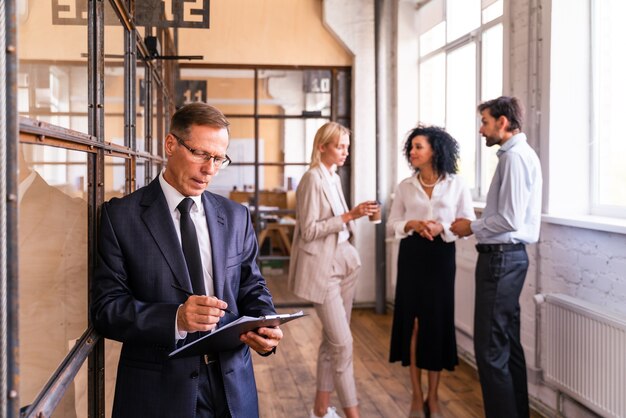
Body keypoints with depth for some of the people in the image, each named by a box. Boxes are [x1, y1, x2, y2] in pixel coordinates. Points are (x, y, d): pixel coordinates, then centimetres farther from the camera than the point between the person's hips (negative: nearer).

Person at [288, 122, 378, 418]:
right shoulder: (312, 179, -12)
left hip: (343, 264, 8)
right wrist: (349, 215, -20)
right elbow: (309, 230, -17)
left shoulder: (334, 178, 13)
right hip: (322, 269, -8)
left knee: (332, 340, 11)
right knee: (343, 342, -7)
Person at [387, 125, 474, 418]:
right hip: (411, 256, 2)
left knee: (437, 322, 3)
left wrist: (442, 228, -18)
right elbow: (392, 223, 8)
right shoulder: (405, 186, 6)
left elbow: (468, 224, -1)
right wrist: (411, 225, -12)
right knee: (412, 322, 1)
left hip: (441, 257, -1)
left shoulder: (456, 186, 0)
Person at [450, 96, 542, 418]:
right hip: (507, 255, 11)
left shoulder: (514, 157, -16)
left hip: (501, 258, -11)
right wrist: (477, 226, 8)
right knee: (508, 344, 17)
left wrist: (472, 227, -9)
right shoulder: (519, 154, 15)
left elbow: (509, 219, -22)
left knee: (490, 349, -5)